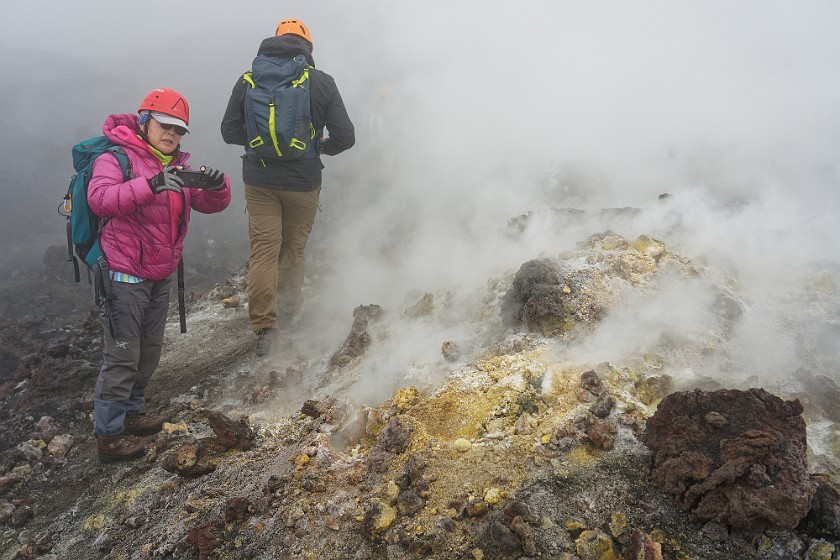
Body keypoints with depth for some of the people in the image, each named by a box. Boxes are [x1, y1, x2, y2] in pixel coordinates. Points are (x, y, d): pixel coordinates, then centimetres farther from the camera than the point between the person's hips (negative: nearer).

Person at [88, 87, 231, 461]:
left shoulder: (177, 166, 12)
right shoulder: (117, 159, -10)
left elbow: (209, 204, 6)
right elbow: (100, 198, -28)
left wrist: (217, 186, -17)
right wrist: (151, 184, -42)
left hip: (160, 277, 8)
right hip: (125, 276, -8)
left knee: (149, 352, 18)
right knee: (122, 356, -4)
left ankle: (129, 412, 35)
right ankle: (108, 435, 8)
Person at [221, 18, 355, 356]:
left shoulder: (248, 80, 0)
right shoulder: (321, 82, -5)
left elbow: (230, 131, 4)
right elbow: (345, 137, -6)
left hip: (259, 179, 1)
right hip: (303, 182, 0)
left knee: (263, 248, 3)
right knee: (293, 248, 16)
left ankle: (264, 326, -3)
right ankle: (288, 311, 26)